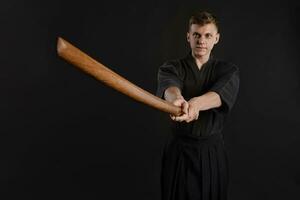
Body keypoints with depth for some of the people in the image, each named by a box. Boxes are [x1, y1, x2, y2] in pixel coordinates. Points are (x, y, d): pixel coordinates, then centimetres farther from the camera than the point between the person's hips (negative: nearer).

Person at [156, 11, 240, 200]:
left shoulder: (228, 70, -1)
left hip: (214, 153, 1)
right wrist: (177, 98, -51)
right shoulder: (172, 67, -2)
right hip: (179, 151, 0)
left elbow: (222, 93, -24)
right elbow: (168, 85, -27)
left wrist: (195, 103, -46)